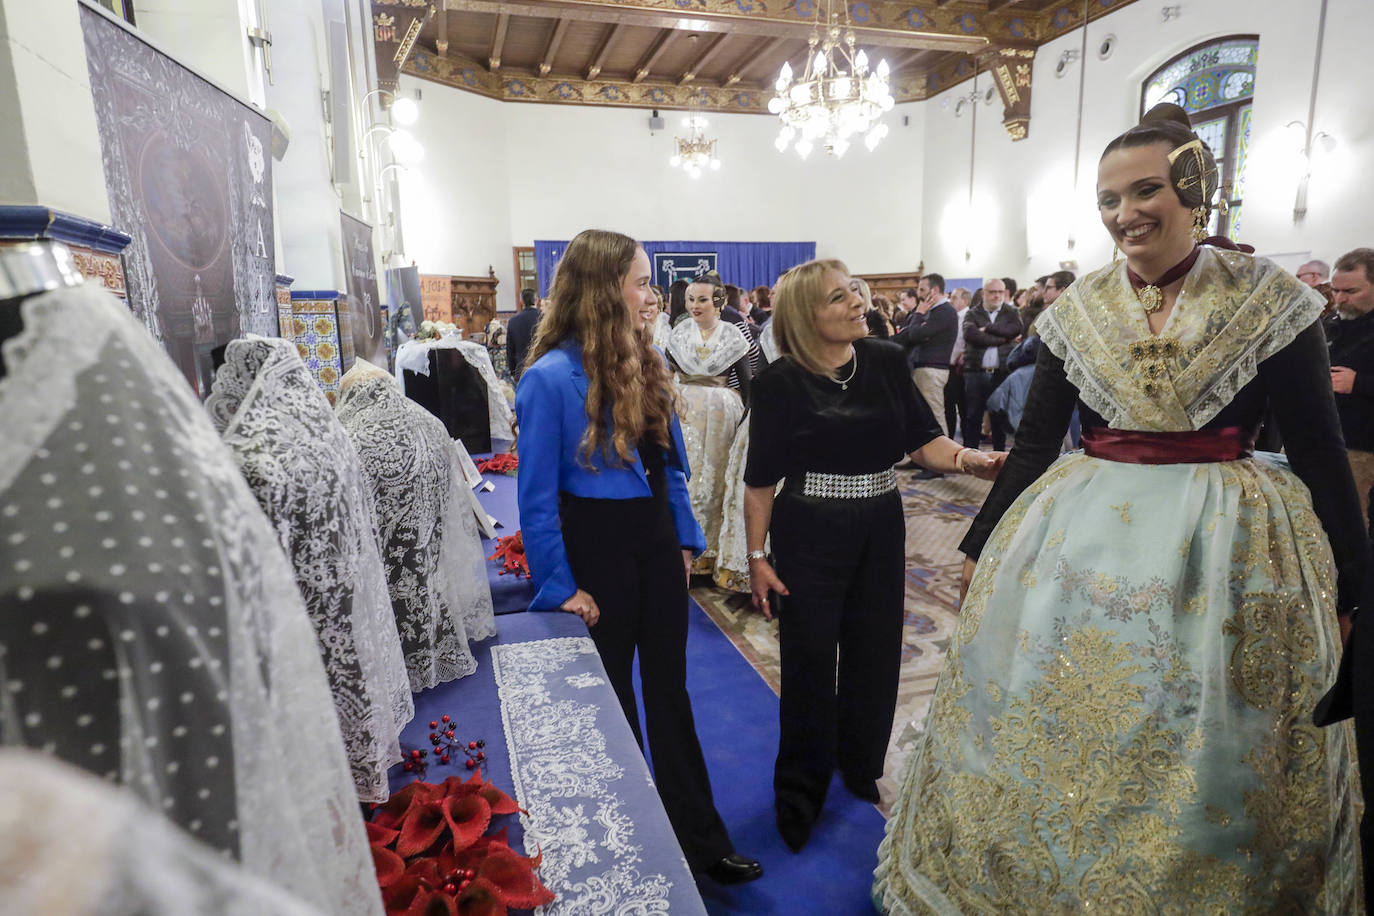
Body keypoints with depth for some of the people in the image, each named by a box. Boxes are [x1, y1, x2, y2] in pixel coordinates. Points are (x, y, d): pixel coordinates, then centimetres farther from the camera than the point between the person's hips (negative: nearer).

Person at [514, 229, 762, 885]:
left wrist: (684, 540, 9)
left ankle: (701, 841, 32)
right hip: (598, 550, -6)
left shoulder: (645, 364, 3)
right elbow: (536, 496, -15)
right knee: (610, 698, 15)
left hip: (657, 540, 6)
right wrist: (561, 588, -13)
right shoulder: (550, 377, -18)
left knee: (669, 691, 16)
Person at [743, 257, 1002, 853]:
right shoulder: (782, 380, -9)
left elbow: (922, 440, 1)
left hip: (881, 529, 4)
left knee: (875, 654, 14)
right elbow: (760, 479, -6)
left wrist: (968, 459, -19)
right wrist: (757, 557, -7)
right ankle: (800, 795, 28)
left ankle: (861, 769, 40)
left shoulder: (886, 361, 1)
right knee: (810, 663, 6)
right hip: (809, 534, -4)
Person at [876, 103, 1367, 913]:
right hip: (1084, 536, 2)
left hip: (1229, 545, -2)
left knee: (1212, 763, 11)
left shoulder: (1270, 299, -3)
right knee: (1055, 737, 12)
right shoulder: (1078, 311, 2)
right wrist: (985, 544, 7)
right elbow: (1036, 440, 6)